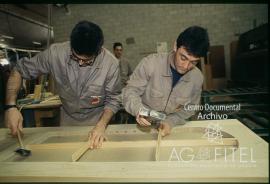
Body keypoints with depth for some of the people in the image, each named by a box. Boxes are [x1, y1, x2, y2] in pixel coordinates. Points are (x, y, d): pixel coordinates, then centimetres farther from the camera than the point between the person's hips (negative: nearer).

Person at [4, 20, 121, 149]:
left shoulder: (111, 63, -27)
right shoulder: (55, 53, -25)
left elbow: (112, 100, -16)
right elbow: (19, 70, -12)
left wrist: (101, 125, -32)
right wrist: (11, 106, -23)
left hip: (98, 119, -1)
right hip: (67, 118, 2)